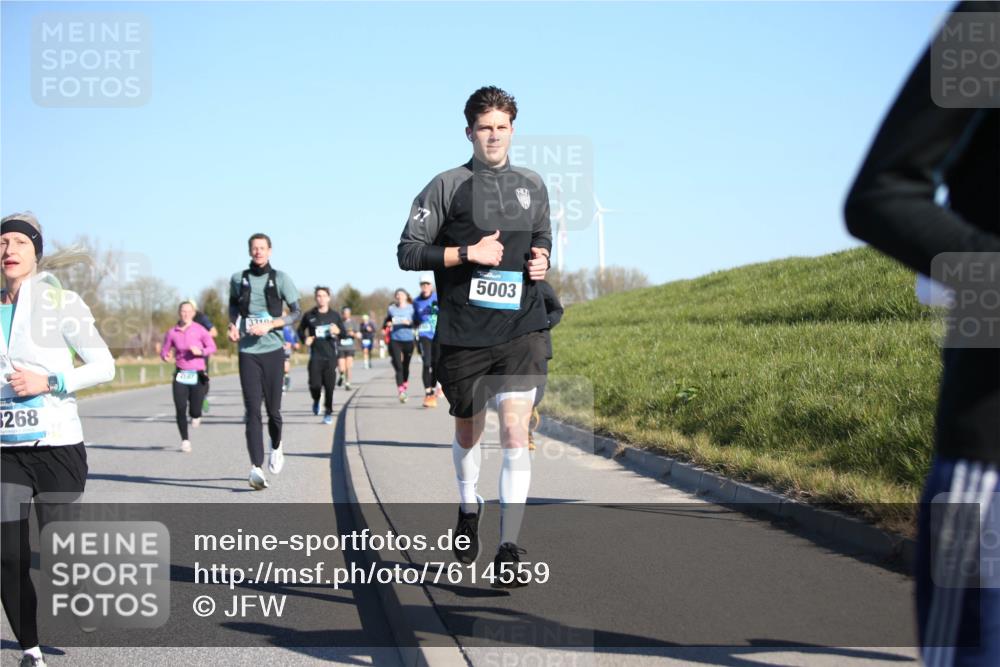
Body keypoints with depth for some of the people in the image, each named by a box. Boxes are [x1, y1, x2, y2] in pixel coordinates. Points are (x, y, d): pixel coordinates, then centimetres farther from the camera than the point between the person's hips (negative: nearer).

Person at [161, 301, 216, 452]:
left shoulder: (199, 330, -2)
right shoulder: (172, 333, 3)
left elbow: (212, 347, -2)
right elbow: (164, 351, 10)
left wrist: (201, 351, -20)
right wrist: (165, 356, -13)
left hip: (198, 375, -1)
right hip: (180, 375, 1)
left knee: (195, 411, -3)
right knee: (180, 409, -7)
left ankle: (196, 416, 36)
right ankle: (185, 440, 9)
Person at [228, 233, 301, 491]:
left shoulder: (280, 278, 1)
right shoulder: (238, 279, 7)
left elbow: (296, 312, -1)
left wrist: (269, 325, -14)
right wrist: (233, 325, 7)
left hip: (273, 350, -1)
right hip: (247, 352, 1)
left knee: (273, 408, 4)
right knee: (253, 411, -9)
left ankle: (276, 447, 36)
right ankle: (256, 468, -14)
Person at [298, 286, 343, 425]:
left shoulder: (334, 315, 8)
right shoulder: (309, 316, 6)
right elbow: (300, 330, 19)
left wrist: (338, 331, -11)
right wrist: (305, 338, -1)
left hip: (330, 355, 1)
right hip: (315, 355, -1)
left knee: (329, 385, -3)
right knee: (315, 384, -10)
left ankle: (328, 412, 11)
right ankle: (316, 401, 24)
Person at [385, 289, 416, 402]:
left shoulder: (411, 308, 3)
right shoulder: (392, 309, 7)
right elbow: (387, 321, 19)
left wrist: (409, 323, -19)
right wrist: (388, 324, -2)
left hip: (408, 339, 0)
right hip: (395, 340, 0)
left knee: (406, 365, 13)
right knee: (398, 366, -11)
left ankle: (405, 383, 41)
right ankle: (401, 392, -17)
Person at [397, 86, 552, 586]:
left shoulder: (533, 187, 12)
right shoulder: (447, 187, 0)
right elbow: (408, 253, -4)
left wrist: (542, 260, 5)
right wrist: (469, 252, -14)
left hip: (522, 329, 1)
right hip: (464, 333, -1)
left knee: (515, 432, -12)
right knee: (468, 433, 14)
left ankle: (509, 549, -11)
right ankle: (468, 508, 43)